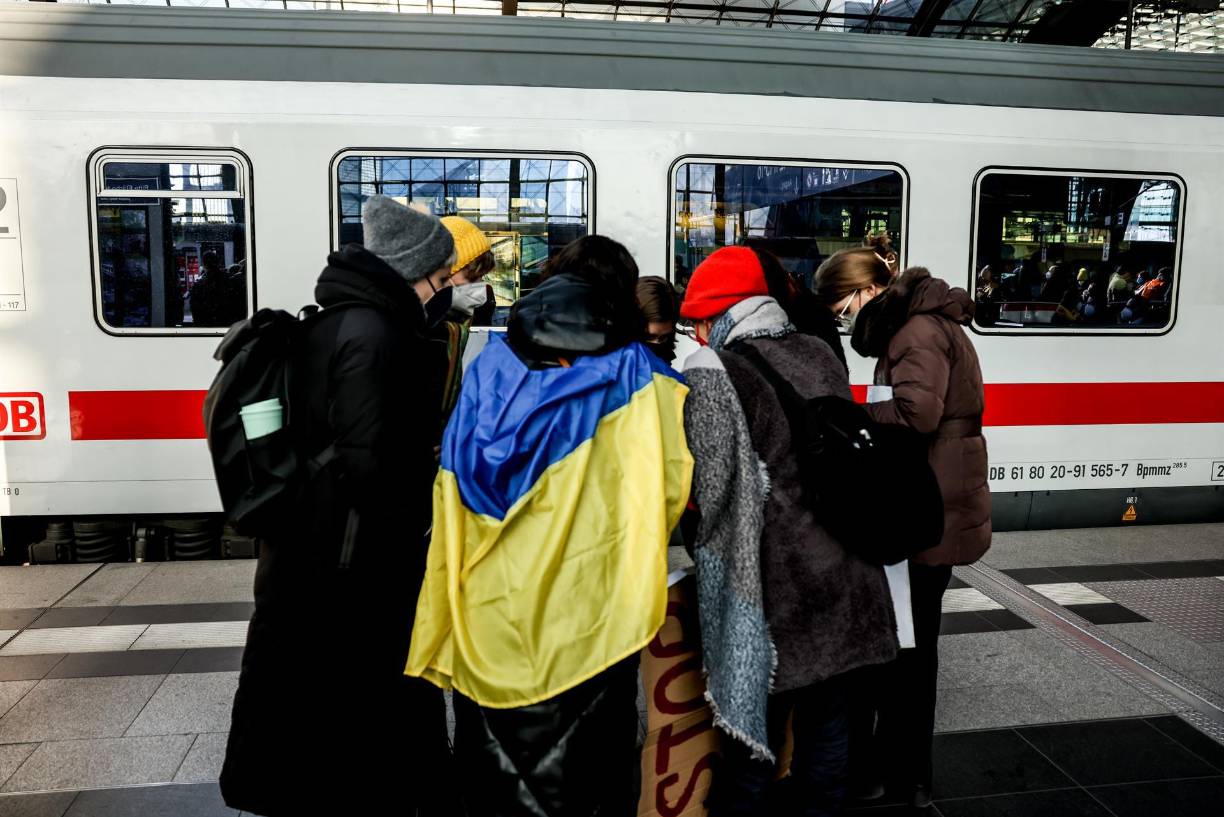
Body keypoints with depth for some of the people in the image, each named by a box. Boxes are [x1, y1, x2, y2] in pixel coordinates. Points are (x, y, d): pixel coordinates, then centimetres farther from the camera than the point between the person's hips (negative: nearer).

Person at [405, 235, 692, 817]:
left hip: (488, 613, 3)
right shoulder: (634, 373, -3)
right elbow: (670, 489, -12)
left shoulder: (492, 364, 3)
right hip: (586, 620, -2)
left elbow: (454, 485, 3)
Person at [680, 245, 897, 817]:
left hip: (772, 581, -6)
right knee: (825, 720, 19)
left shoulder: (715, 374, -12)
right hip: (843, 574, 7)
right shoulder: (822, 356, 8)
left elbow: (707, 486, -15)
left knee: (754, 731, 7)